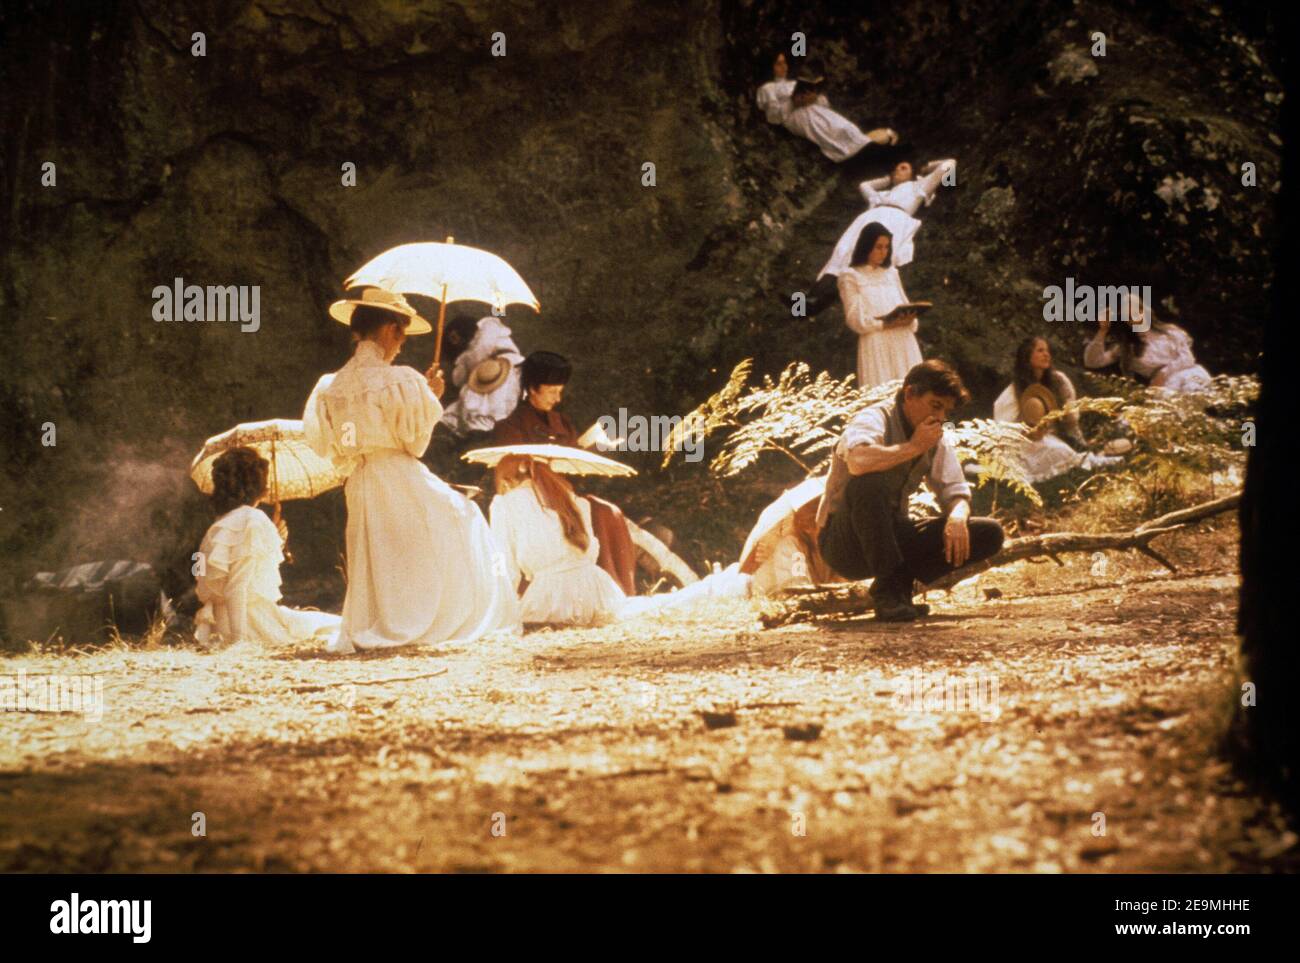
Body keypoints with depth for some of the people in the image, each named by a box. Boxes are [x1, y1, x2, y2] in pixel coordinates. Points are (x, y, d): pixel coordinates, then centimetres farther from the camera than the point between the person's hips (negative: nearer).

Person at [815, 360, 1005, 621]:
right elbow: (858, 461, -39)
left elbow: (956, 493, 5)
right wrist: (913, 447, -25)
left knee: (990, 534, -7)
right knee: (869, 483, -39)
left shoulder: (935, 440, 7)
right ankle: (888, 590, -28)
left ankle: (901, 583, -8)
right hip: (846, 544, -7)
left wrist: (957, 516, -20)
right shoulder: (873, 420, -16)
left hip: (891, 537, 7)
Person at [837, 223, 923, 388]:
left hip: (904, 342, 5)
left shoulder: (892, 273, 20)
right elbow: (855, 319, -5)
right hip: (876, 344, -5)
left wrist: (907, 319, -6)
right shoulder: (851, 277, 3)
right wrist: (887, 324, -17)